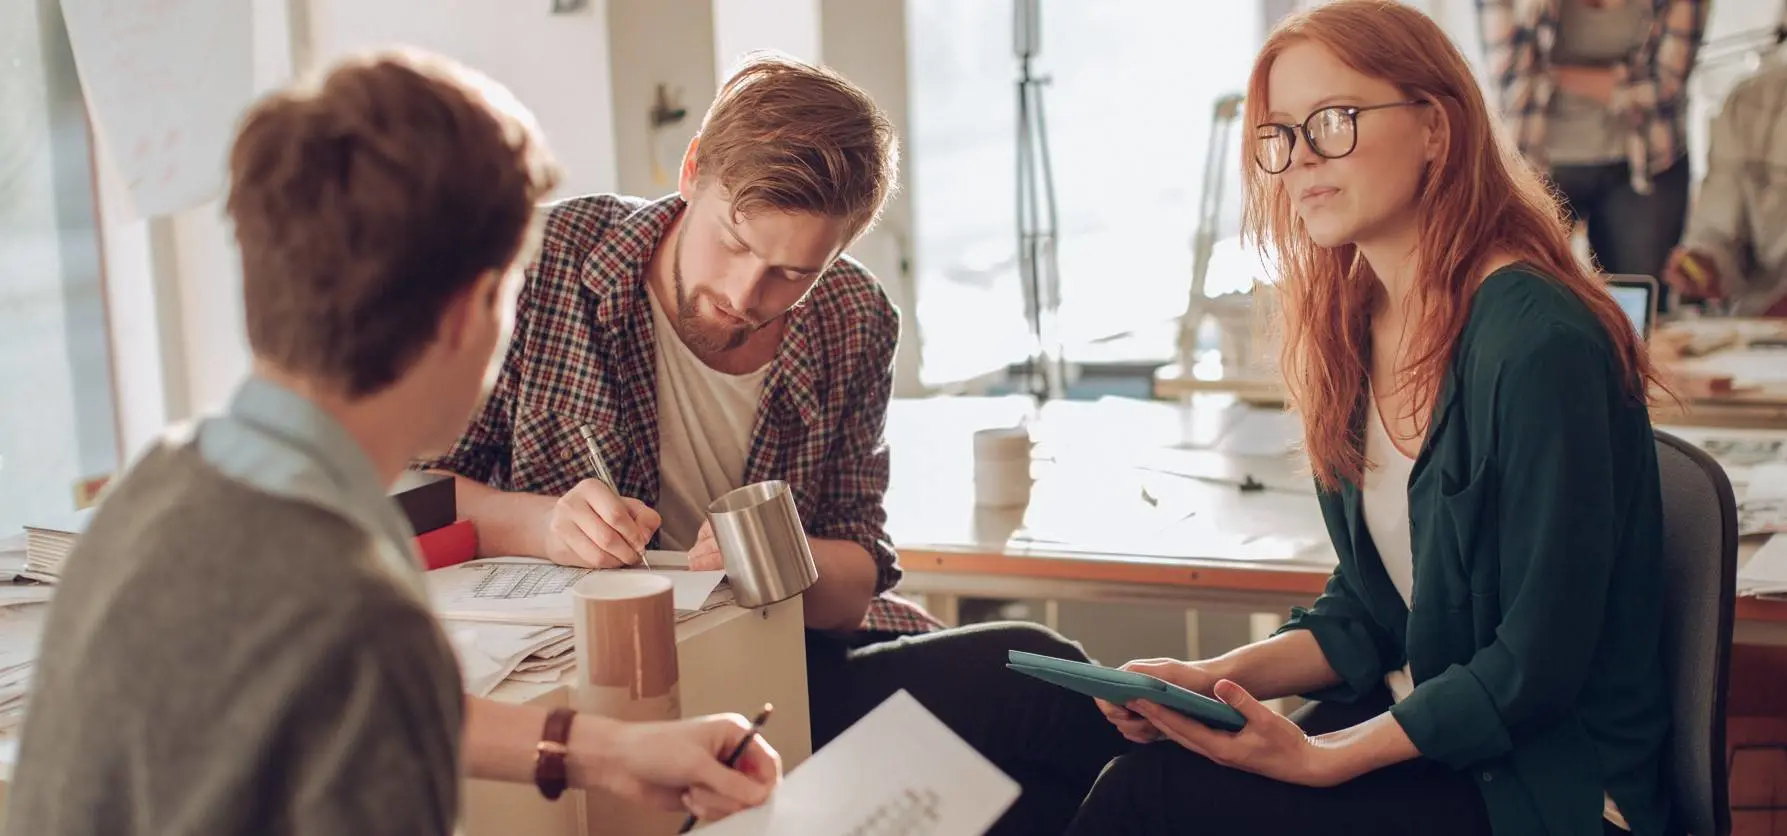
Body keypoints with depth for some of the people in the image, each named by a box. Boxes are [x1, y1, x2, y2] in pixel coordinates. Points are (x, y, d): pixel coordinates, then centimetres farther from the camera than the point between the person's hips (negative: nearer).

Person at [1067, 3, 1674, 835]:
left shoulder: (1539, 342, -21)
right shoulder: (1354, 324, 5)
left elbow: (1537, 667, -18)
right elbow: (1367, 608, 10)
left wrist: (1323, 759, -20)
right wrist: (1218, 676, -5)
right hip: (1414, 726, 7)